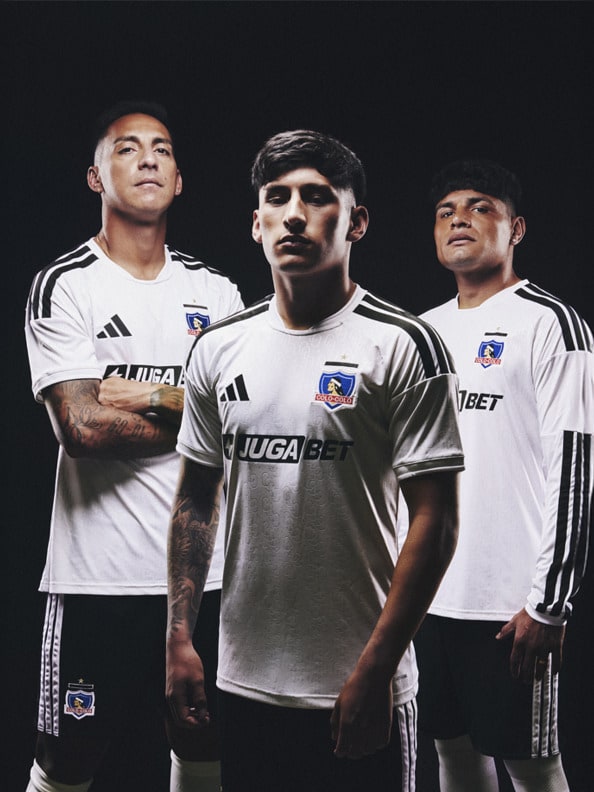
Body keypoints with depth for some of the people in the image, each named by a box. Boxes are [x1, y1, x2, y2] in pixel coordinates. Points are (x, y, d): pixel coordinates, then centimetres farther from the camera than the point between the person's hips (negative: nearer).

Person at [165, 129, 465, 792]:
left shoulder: (403, 346, -9)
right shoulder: (217, 348, 6)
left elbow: (434, 520, -12)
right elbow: (195, 501, 13)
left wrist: (374, 672, -15)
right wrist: (179, 638, 6)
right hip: (243, 681, 5)